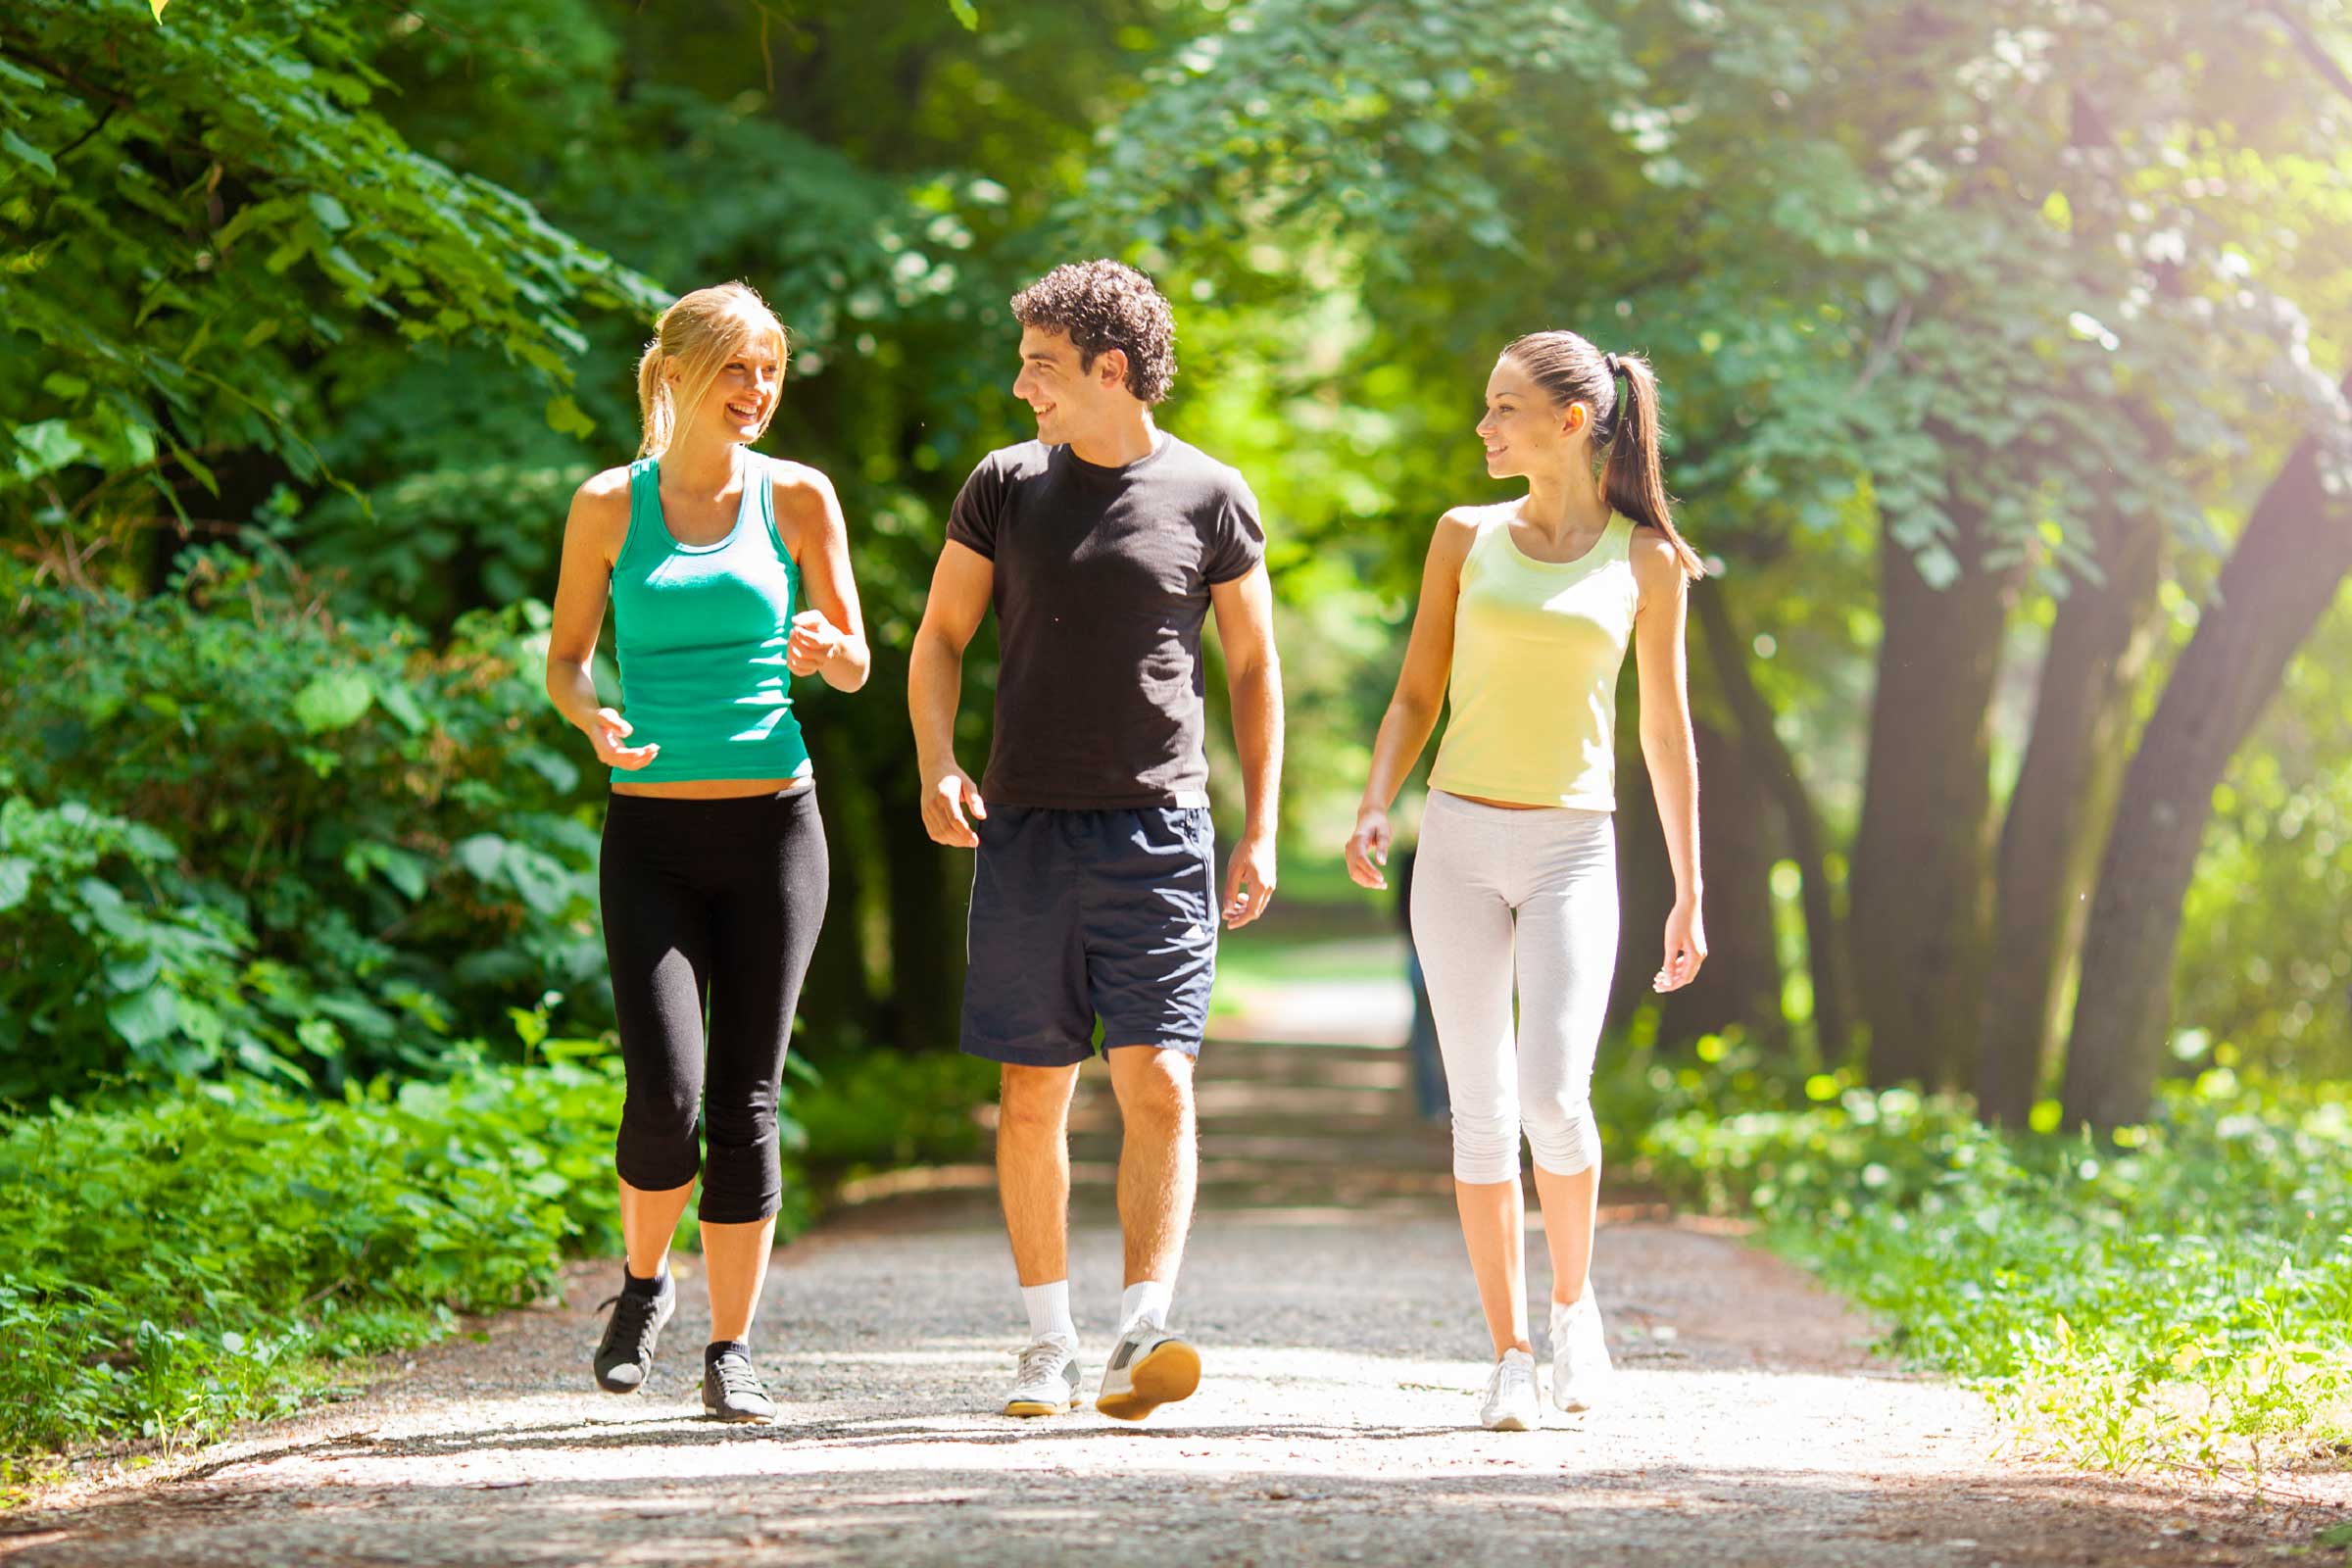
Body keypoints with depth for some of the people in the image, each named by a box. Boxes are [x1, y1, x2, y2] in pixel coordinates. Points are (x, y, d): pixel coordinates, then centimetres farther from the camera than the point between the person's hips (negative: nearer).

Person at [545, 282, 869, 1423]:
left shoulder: (797, 497, 4)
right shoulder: (609, 505, 3)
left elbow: (855, 668, 6)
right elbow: (565, 658, 8)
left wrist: (825, 644, -18)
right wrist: (593, 720, -15)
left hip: (772, 825, 1)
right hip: (651, 832, -1)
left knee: (745, 1101, 0)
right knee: (664, 1093, -13)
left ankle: (730, 1351, 10)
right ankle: (644, 1282, 16)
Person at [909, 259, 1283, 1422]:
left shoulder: (1211, 498, 2)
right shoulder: (1006, 486, 7)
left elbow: (1253, 669, 9)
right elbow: (939, 637, 13)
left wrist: (1260, 835, 3)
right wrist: (936, 769, -4)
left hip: (1159, 832, -2)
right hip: (1027, 830, 2)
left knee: (1158, 1083, -12)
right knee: (1033, 1096, 4)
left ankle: (1142, 1339, -18)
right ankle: (1048, 1347, 11)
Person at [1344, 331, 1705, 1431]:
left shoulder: (1646, 558, 3)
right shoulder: (1467, 538, 7)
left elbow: (1666, 730, 7)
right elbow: (1416, 696, 9)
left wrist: (1688, 893, 7)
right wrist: (1374, 806, -9)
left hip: (1574, 847, -2)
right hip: (1460, 842, 2)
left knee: (1554, 1094, -17)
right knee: (1481, 1111, 0)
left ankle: (1572, 1298, 9)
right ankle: (1508, 1356, 6)